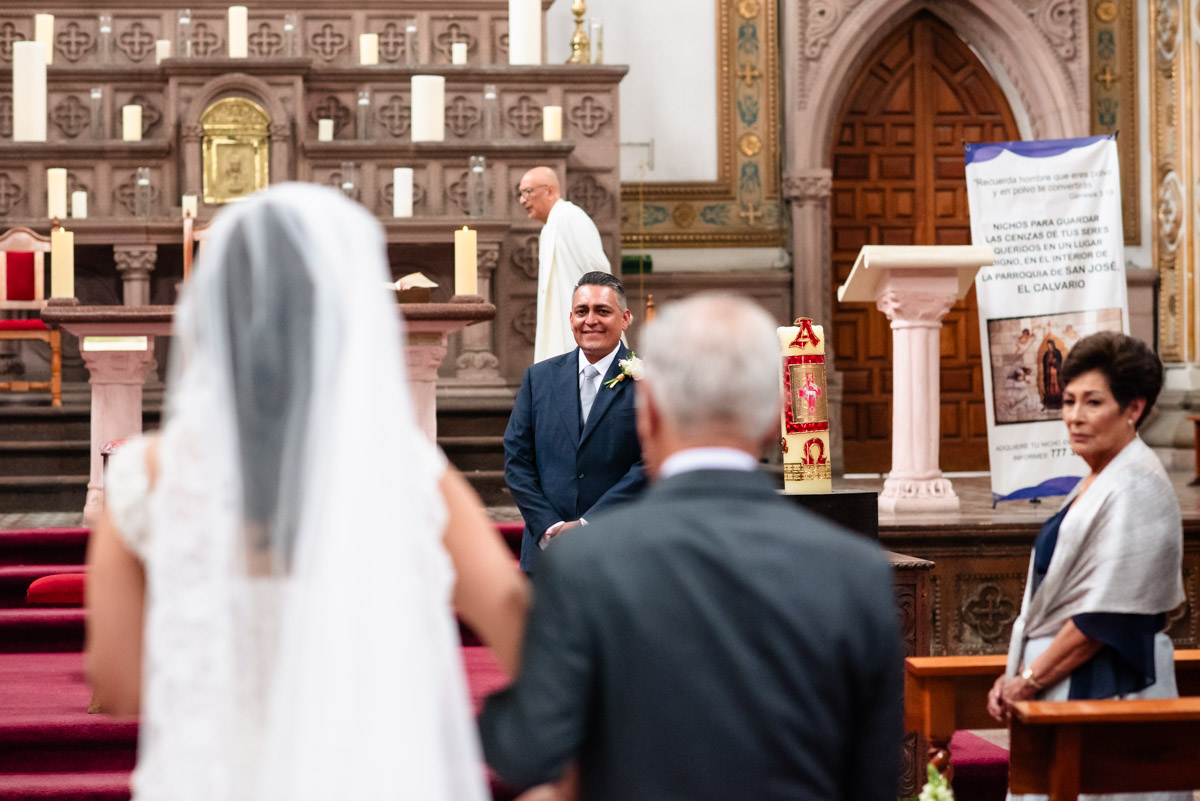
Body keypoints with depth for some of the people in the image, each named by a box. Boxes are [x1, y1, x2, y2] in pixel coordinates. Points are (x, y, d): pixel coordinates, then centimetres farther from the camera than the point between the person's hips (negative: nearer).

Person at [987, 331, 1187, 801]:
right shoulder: (1096, 481, 14)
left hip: (1107, 688, -9)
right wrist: (1016, 676, 8)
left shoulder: (1136, 489, -15)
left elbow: (1107, 617, -19)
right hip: (1065, 689, 9)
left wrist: (1030, 679, -13)